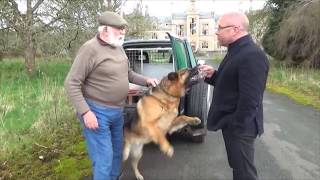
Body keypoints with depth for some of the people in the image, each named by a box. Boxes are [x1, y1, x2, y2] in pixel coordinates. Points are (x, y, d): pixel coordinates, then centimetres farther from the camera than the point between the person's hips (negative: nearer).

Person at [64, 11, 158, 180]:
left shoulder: (118, 48, 7)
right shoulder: (90, 49, -17)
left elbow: (127, 73, 22)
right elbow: (71, 84, -17)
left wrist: (146, 80, 6)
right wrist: (85, 112, -24)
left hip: (117, 111, 8)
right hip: (97, 112, -8)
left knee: (117, 153, 22)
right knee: (104, 159, -2)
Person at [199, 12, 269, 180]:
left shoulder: (252, 55, -23)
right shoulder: (236, 51, 10)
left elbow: (249, 99, -25)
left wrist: (236, 127, -20)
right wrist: (213, 75, -1)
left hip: (239, 126, -9)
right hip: (231, 123, 10)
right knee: (238, 166, 23)